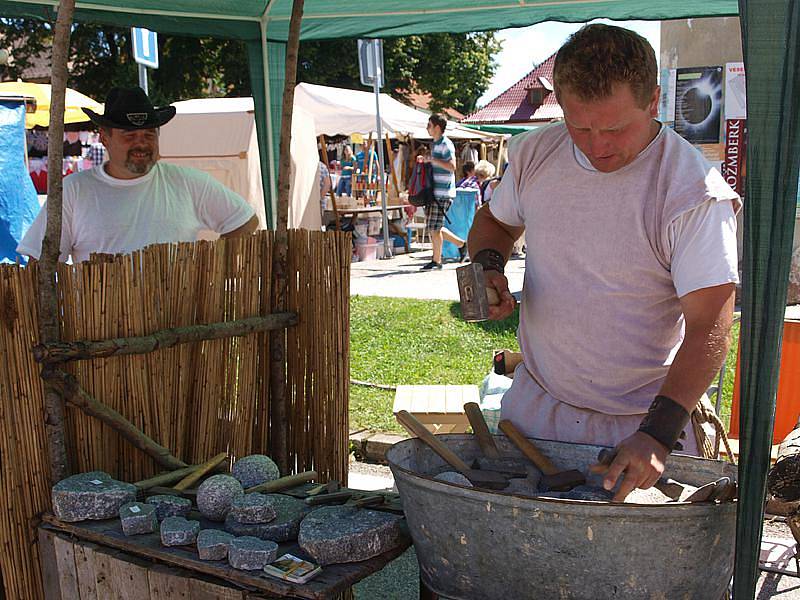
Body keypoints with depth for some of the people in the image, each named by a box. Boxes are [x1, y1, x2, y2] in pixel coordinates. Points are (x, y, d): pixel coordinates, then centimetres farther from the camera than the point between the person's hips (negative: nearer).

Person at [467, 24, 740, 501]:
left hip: (640, 420, -3)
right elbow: (494, 220, 16)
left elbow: (709, 328, -21)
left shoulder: (695, 193, -19)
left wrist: (658, 432, -31)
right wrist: (489, 268, -6)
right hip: (534, 404, 4)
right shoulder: (534, 153, -4)